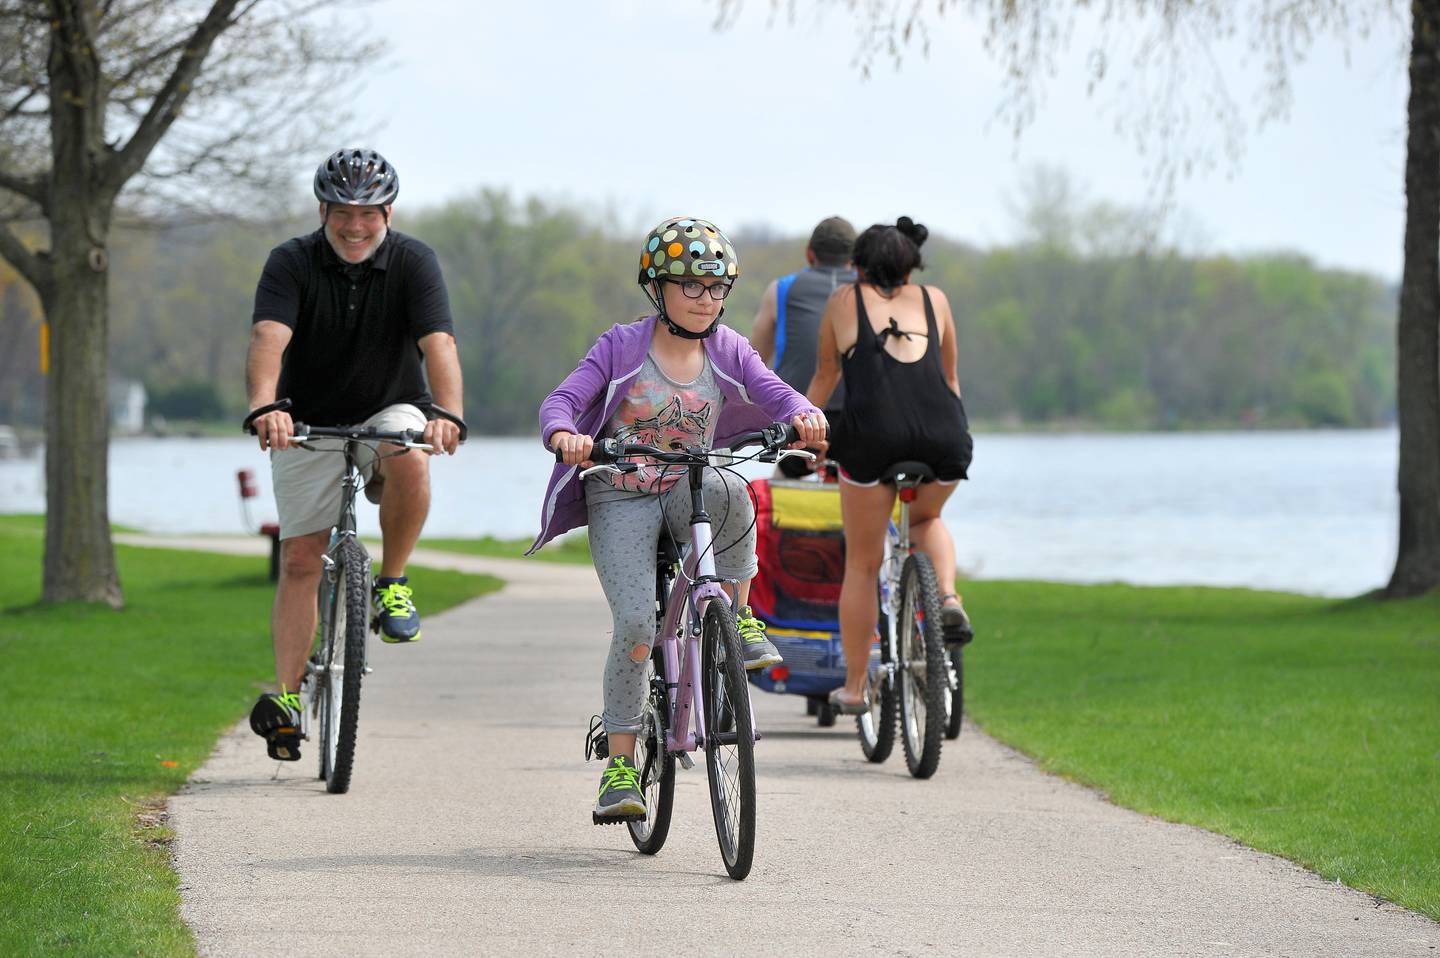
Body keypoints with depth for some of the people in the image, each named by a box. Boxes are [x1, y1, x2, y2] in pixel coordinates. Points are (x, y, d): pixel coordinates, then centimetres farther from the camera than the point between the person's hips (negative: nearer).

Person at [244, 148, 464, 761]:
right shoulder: (292, 263, -14)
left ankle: (392, 583, -14)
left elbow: (438, 342, -27)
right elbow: (269, 338, -31)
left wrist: (449, 414, -46)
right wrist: (265, 407, -51)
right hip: (308, 426, 1)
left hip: (390, 411, -1)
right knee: (300, 559, -6)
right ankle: (286, 695, -2)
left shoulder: (413, 261, -13)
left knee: (410, 459, -35)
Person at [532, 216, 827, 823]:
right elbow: (559, 401, -13)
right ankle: (620, 764, -7)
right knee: (635, 625, -20)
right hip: (619, 500, -2)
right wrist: (564, 435, -37)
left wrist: (805, 416, -34)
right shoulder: (621, 348, -6)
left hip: (685, 494, 2)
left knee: (727, 493, -37)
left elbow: (775, 395, -10)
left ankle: (738, 616, -14)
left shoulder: (727, 350, 3)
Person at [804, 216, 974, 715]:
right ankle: (949, 599, 3)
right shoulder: (933, 299, 23)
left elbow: (824, 378, 28)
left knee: (862, 565, 13)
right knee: (926, 520, 32)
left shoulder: (844, 301, 19)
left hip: (872, 434, -2)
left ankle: (853, 687, 18)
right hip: (943, 438, 2)